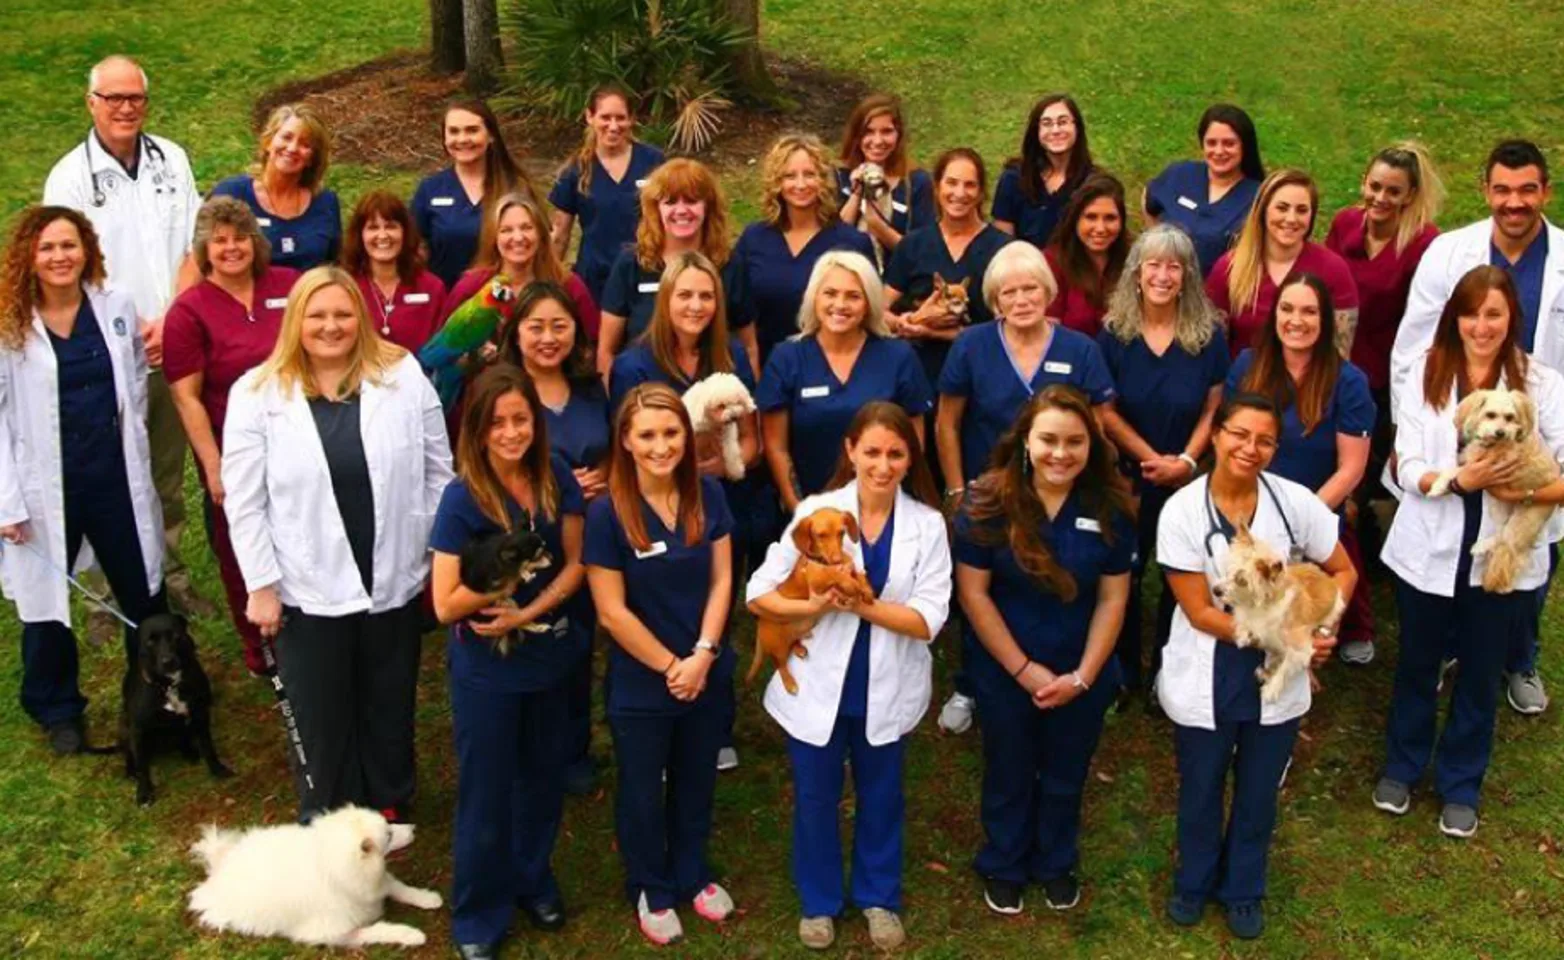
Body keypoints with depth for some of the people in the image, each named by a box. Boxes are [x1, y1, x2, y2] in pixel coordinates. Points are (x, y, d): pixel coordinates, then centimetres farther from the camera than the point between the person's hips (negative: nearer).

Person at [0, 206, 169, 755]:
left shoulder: (116, 308, 0)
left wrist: (131, 444, 7)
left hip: (115, 477, 3)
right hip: (44, 485, -3)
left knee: (143, 591, 13)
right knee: (46, 599, 10)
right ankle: (58, 711, 31)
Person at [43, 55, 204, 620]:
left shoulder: (171, 160, 4)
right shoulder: (70, 177, -7)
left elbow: (193, 248, 4)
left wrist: (170, 320, -7)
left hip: (172, 350, 4)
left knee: (169, 476, 16)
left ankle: (170, 576, 29)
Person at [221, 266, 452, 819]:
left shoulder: (403, 376, -4)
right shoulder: (257, 394, -8)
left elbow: (437, 474, 1)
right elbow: (244, 503, -6)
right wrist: (261, 585, -7)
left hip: (395, 584, 2)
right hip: (306, 593, -1)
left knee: (390, 712, 20)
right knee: (321, 723, 15)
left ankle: (390, 811, 41)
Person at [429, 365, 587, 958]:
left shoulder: (556, 478, -9)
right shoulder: (461, 498, -21)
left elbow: (575, 563, -3)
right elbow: (445, 605, -20)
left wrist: (528, 611, -17)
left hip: (548, 655, 4)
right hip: (486, 668, -4)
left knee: (543, 775, 20)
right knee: (486, 791, 9)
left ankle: (532, 881, 43)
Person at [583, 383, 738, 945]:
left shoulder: (708, 495, -7)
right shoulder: (607, 511, -19)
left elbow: (721, 581, -3)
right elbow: (612, 612, -17)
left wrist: (703, 655, -13)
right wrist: (670, 666, -14)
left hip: (708, 674, 4)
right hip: (640, 683, -3)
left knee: (695, 783, 21)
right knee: (642, 792, 15)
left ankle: (691, 875, 44)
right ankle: (651, 891, 37)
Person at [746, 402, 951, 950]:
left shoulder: (927, 524, -8)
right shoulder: (816, 511, -11)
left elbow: (928, 619, -14)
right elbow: (758, 594, -10)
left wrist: (861, 605, -25)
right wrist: (814, 608, -27)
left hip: (886, 691, 1)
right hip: (817, 686, -1)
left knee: (881, 798, 20)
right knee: (815, 799, 15)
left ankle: (879, 897, 42)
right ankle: (819, 901, 38)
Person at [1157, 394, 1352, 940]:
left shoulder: (1295, 502, -10)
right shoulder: (1182, 511, -16)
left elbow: (1343, 573, 1)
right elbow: (1200, 612, -16)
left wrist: (1319, 628, -17)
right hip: (1204, 680, -1)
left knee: (1259, 792, 19)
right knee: (1200, 790, 18)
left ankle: (1244, 889, 43)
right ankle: (1193, 882, 44)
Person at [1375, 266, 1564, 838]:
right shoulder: (1425, 374, -4)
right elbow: (1407, 468, -9)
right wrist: (1461, 479, -26)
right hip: (1429, 549, 1)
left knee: (1481, 673, 14)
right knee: (1417, 663, 18)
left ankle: (1461, 785, 35)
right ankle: (1402, 766, 40)